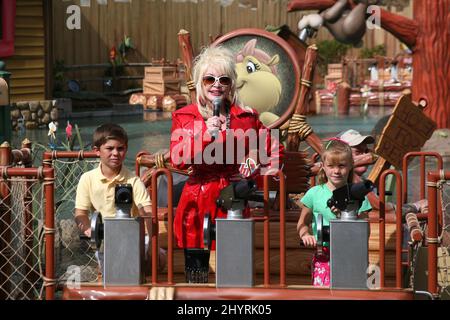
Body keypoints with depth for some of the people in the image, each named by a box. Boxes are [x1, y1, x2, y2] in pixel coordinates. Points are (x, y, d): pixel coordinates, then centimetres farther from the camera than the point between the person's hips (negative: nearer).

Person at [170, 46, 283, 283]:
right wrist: (205, 135, -18)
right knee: (196, 272, 0)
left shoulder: (247, 116, 7)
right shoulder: (184, 117, 5)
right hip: (197, 203, 0)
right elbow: (177, 160, -8)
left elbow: (274, 150, 19)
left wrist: (260, 173, 4)